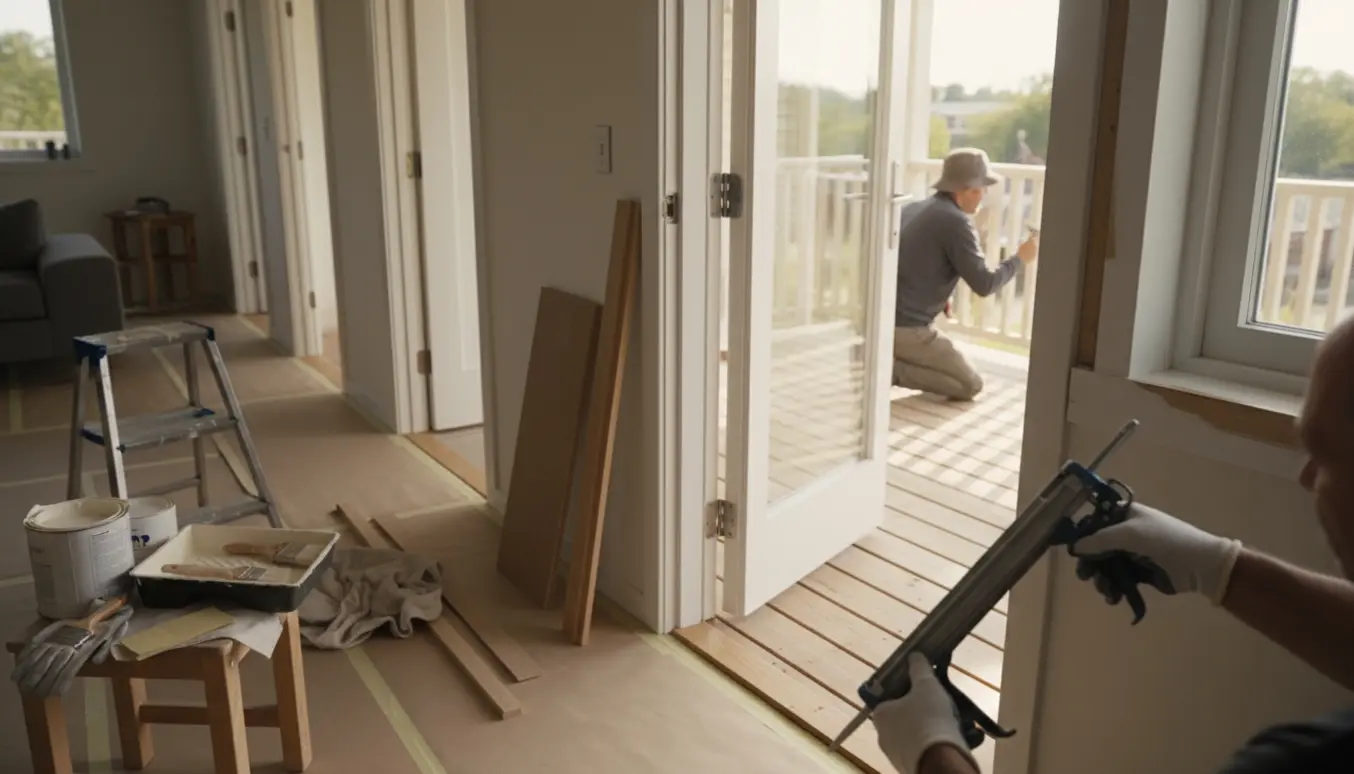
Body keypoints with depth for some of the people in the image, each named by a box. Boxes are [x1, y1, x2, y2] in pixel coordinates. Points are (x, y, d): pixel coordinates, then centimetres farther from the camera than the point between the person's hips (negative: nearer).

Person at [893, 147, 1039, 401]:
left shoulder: (914, 208, 11)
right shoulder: (956, 222, -14)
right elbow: (984, 284, -12)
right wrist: (1020, 258, 3)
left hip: (881, 318, 8)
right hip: (907, 328, -8)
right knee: (970, 384, 6)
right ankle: (889, 369, -8)